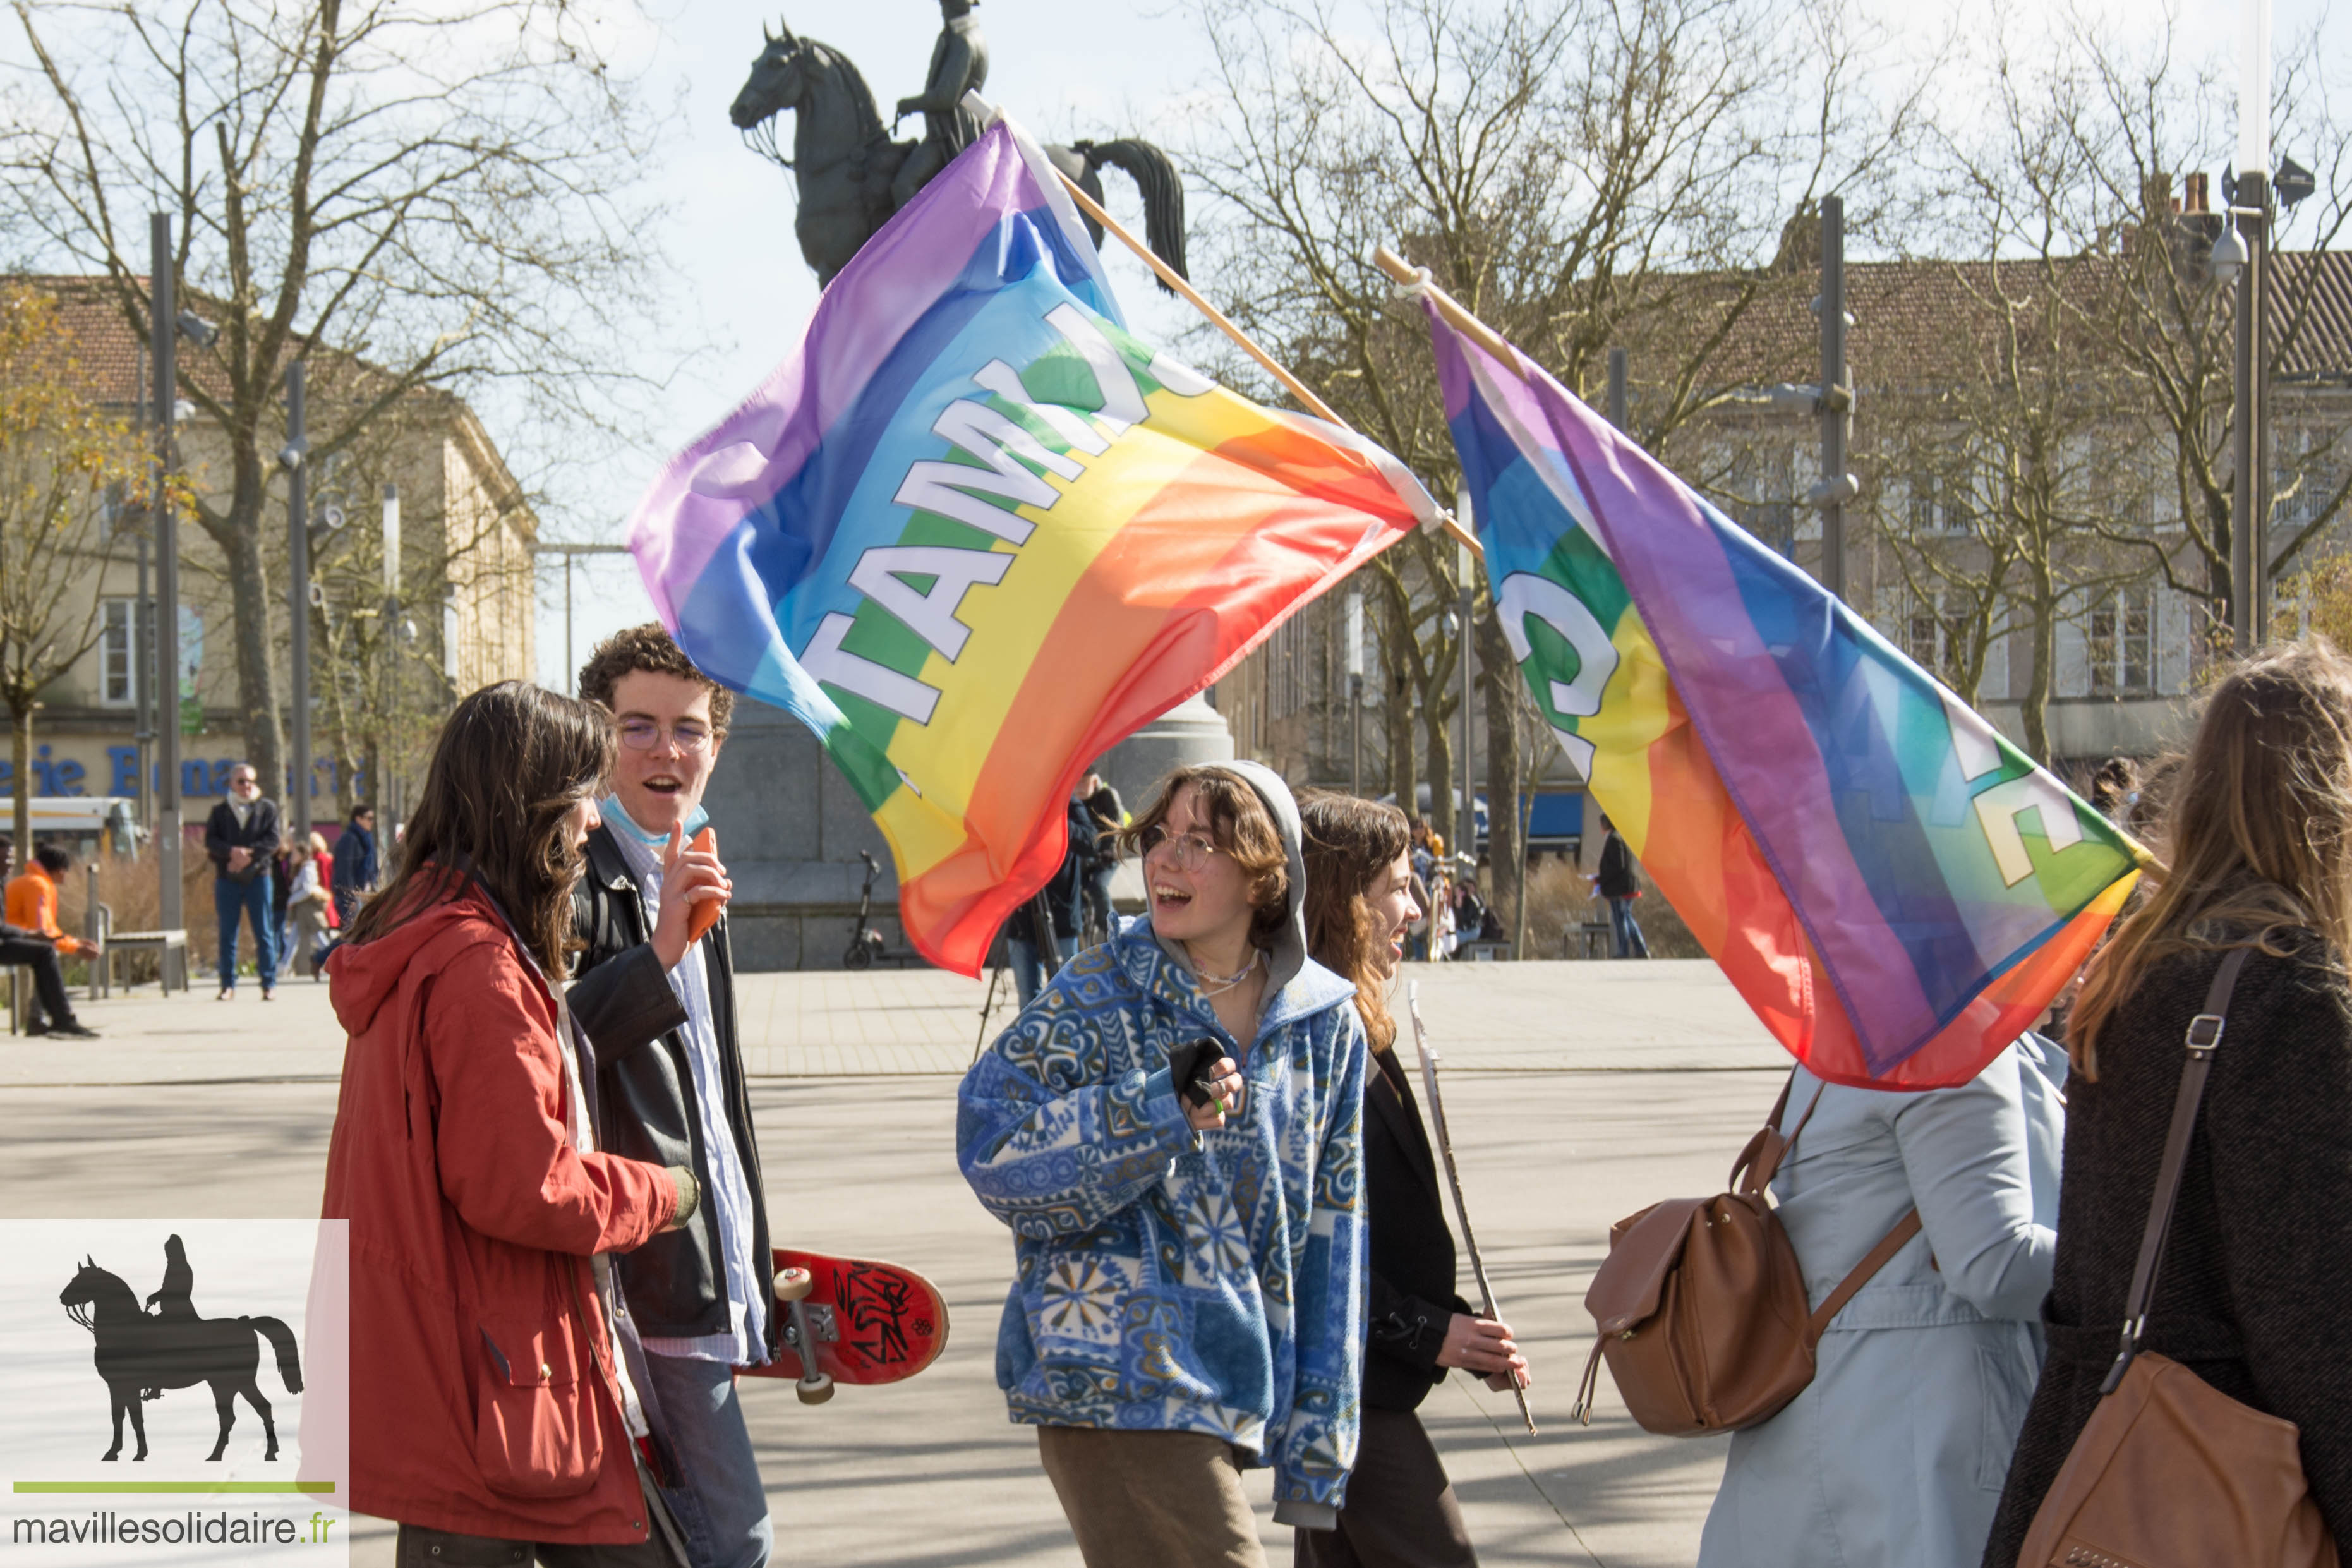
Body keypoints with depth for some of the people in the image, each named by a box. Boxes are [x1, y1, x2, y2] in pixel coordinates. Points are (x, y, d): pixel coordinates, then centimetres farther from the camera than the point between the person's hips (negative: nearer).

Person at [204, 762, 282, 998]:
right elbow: (210, 842, 0)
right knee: (227, 934, 2)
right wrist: (232, 852, -19)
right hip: (227, 880, 1)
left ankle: (268, 984, 1)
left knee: (263, 932, -2)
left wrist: (249, 855, -15)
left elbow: (272, 841, -2)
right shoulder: (220, 812, 11)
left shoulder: (268, 809, 8)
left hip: (257, 876, -1)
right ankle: (228, 985, 6)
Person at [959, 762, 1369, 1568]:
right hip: (1119, 1378, -5)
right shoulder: (1099, 993, -3)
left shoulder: (1324, 1024, 7)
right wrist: (1159, 1108, -24)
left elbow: (1330, 1232, 10)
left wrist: (1316, 1442, 9)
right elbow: (990, 1147, -12)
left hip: (1230, 1394, 5)